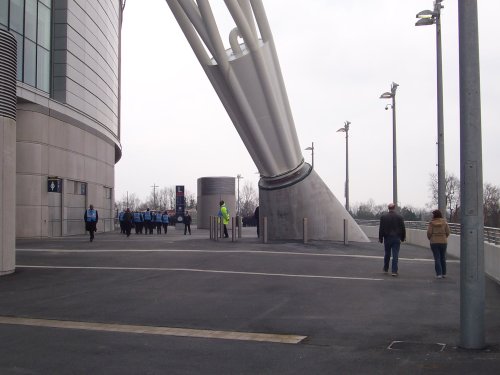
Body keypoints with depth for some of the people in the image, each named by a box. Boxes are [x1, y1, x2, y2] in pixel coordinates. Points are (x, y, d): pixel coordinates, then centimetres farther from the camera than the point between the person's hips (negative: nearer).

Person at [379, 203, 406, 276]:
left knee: (387, 254, 14)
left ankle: (386, 269, 26)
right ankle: (394, 271, -4)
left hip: (387, 238, 1)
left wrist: (380, 238, 5)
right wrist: (402, 238, 12)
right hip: (396, 239, -1)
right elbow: (403, 229, 2)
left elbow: (381, 229, -1)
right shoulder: (399, 217, -2)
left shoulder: (383, 217, -3)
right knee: (395, 255, -1)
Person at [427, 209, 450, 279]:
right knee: (443, 258, 14)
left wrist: (430, 239, 10)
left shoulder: (432, 223, -9)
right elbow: (447, 232, -2)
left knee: (437, 258, 1)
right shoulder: (444, 222, -2)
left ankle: (439, 274, -5)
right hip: (443, 242, 2)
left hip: (434, 242, -2)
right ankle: (444, 273, 19)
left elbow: (429, 233, -10)